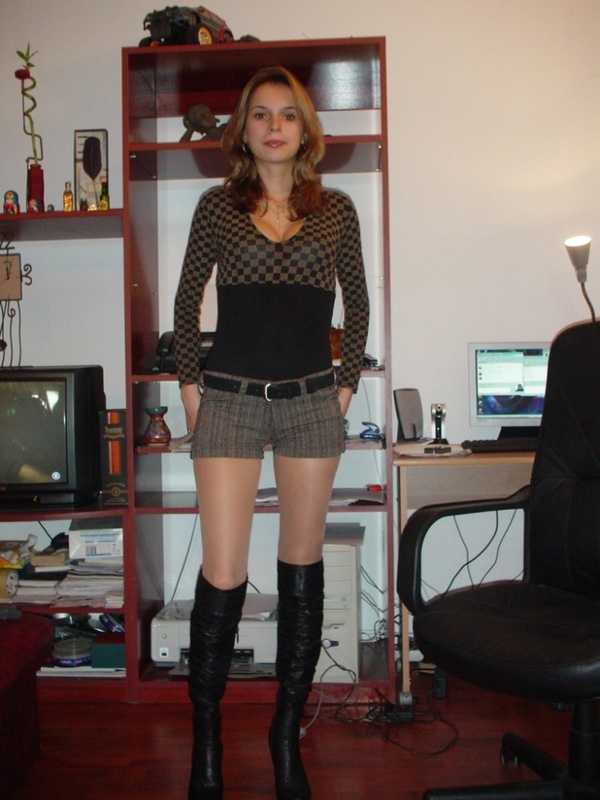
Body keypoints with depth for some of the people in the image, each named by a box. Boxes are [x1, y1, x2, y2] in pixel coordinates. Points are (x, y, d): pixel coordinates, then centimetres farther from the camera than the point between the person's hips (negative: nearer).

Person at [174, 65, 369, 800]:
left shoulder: (336, 210, 8)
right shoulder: (217, 206, 6)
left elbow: (357, 304, 13)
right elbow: (187, 300, 10)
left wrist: (346, 383, 5)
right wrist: (189, 384, 3)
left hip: (310, 404, 2)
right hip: (230, 401, -1)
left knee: (302, 572, 8)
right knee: (222, 579, -4)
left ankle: (287, 732, 24)